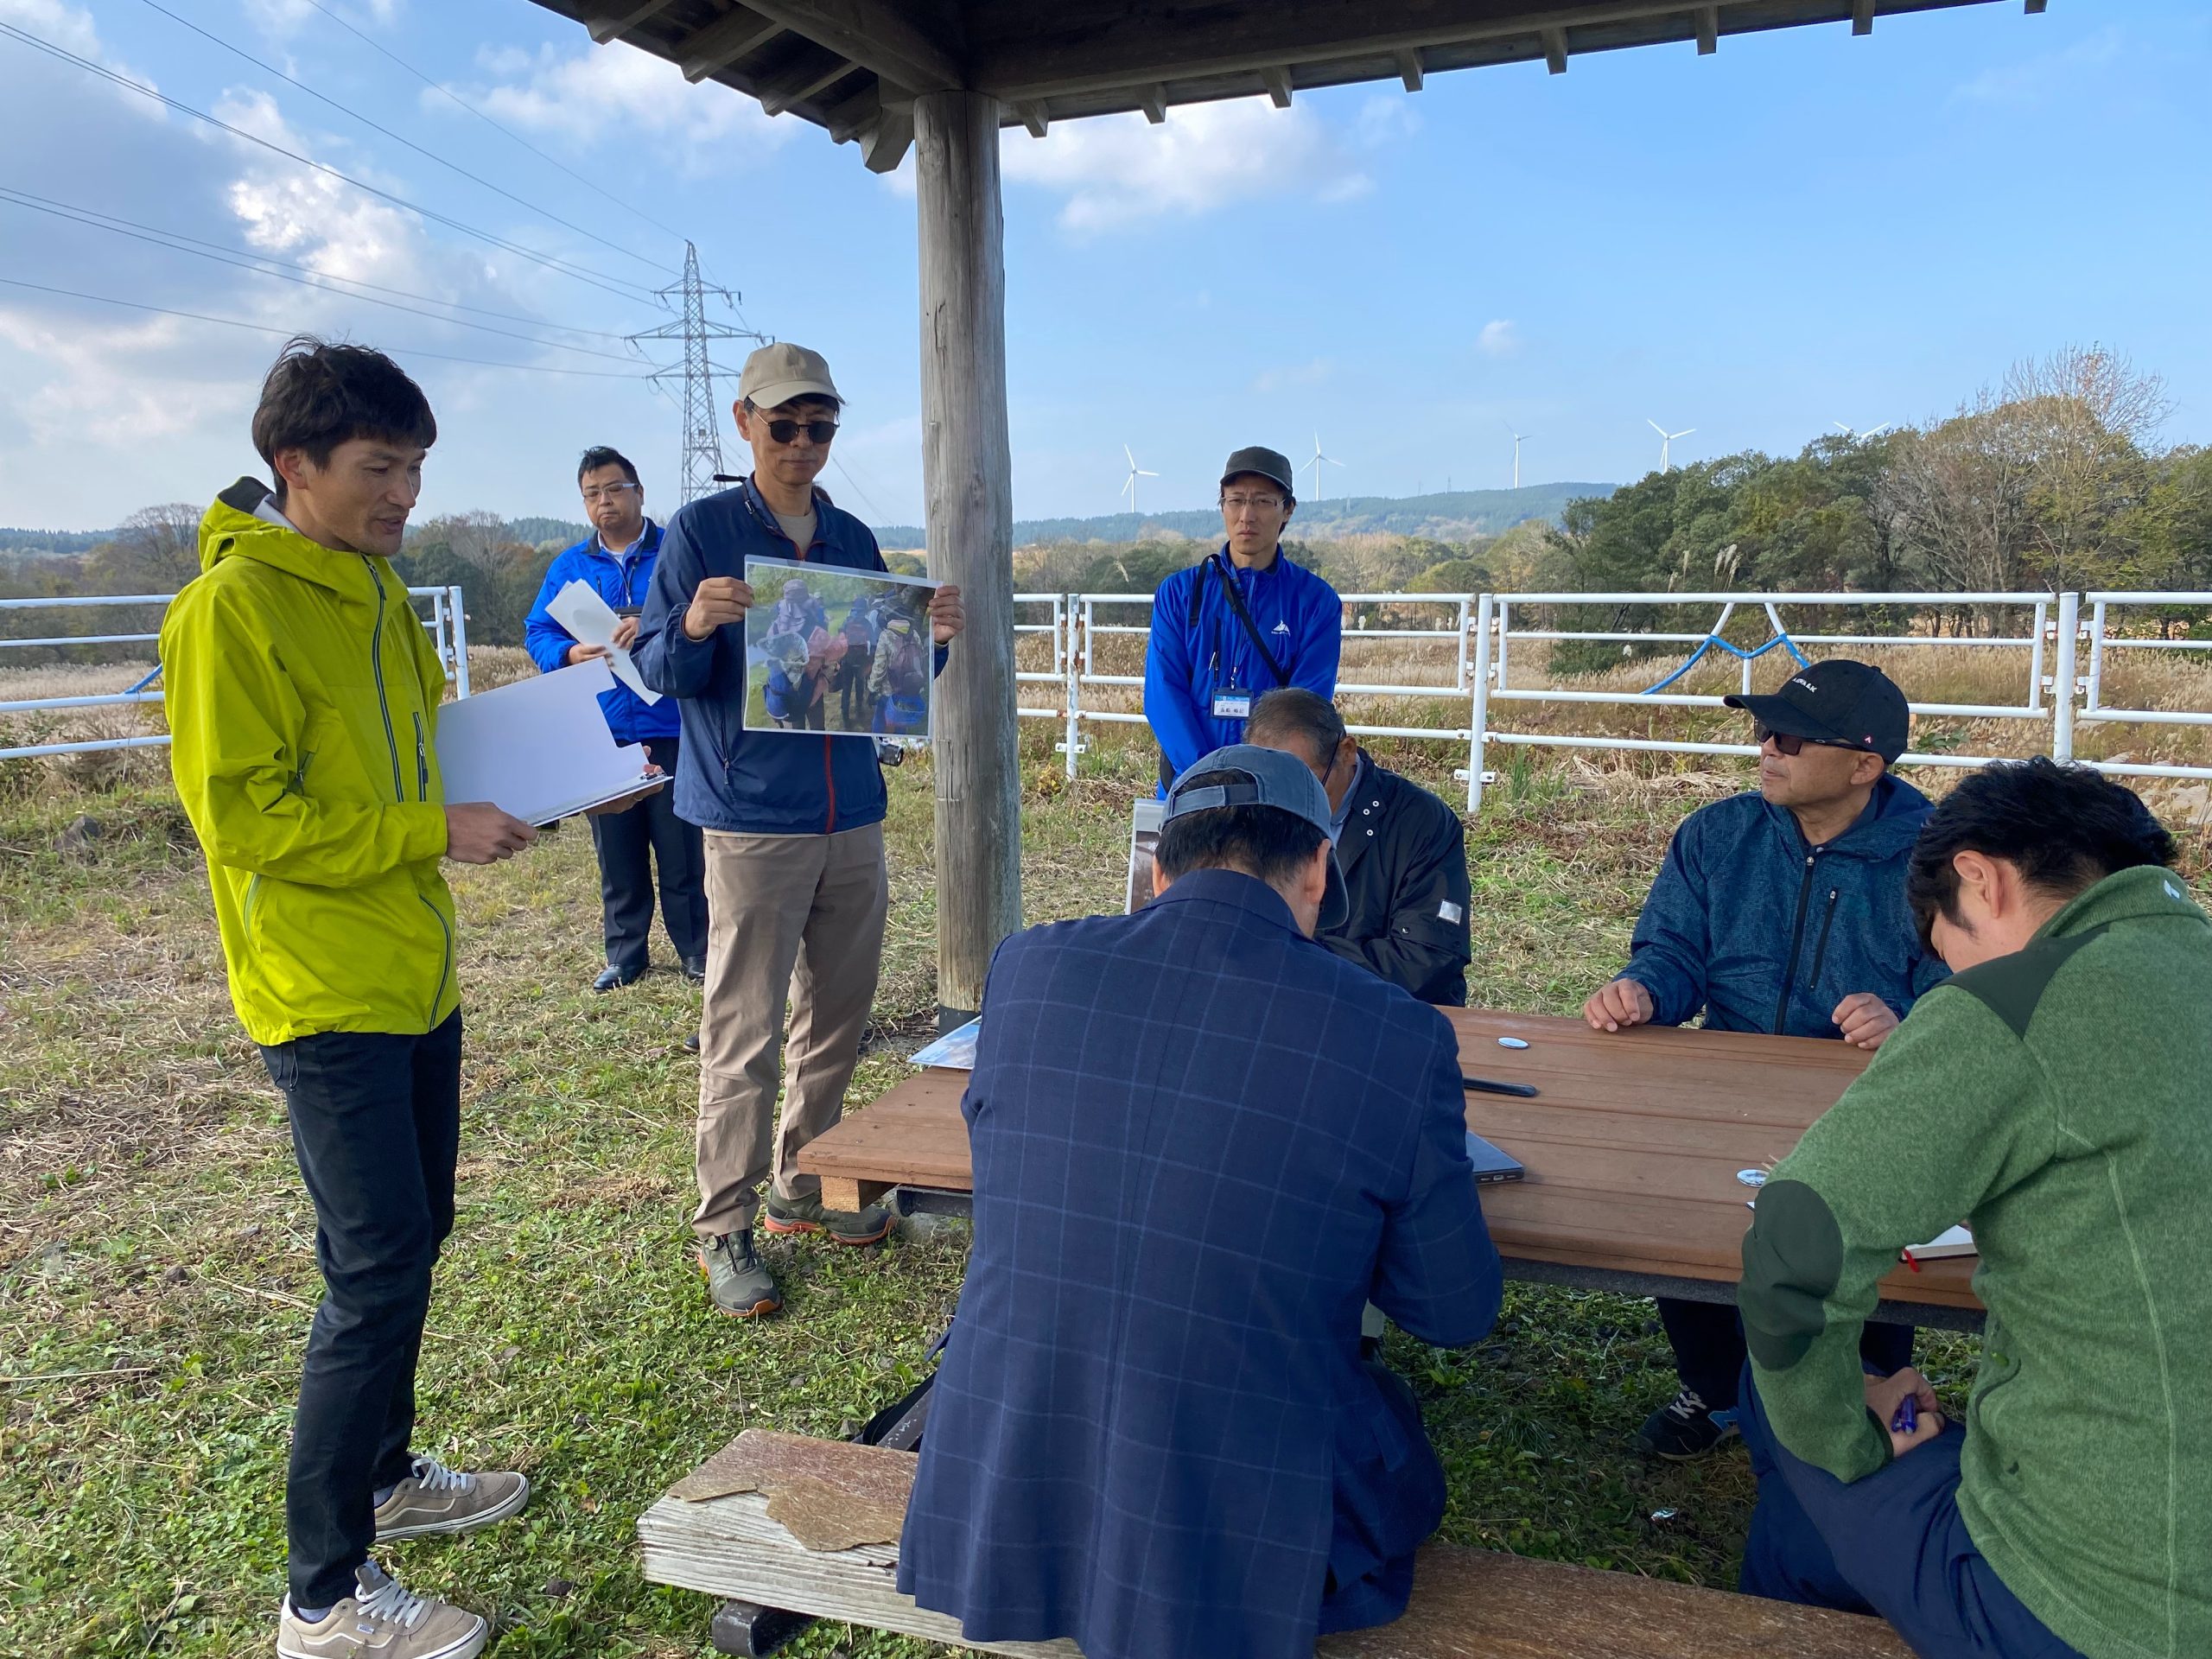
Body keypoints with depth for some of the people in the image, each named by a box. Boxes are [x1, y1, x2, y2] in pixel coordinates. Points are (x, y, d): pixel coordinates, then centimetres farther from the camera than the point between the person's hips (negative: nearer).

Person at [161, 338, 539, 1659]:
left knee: (410, 1240, 18)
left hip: (415, 978, 9)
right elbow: (244, 814, -19)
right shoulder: (232, 605, -16)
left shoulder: (376, 589, 12)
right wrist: (437, 832, -20)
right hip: (325, 993, -9)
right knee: (378, 1268, -4)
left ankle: (383, 1476, 37)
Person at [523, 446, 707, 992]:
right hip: (601, 736, 3)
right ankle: (624, 955, 23)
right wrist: (570, 654, -13)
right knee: (616, 853, 11)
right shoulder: (570, 566, 12)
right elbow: (537, 634, 9)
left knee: (682, 851, 1)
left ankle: (696, 953, 15)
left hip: (672, 728, -3)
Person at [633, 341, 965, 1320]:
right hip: (753, 823, -5)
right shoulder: (701, 531, -2)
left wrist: (932, 638, -3)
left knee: (838, 1020, 13)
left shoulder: (852, 540, 13)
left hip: (853, 818, 6)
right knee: (745, 1035, -3)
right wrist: (692, 626, -25)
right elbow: (659, 671, -4)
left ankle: (802, 1190, 29)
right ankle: (724, 1227, 9)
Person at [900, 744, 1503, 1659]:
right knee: (1393, 1427, 29)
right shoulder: (1398, 1040, -16)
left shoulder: (1025, 966, -7)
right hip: (1229, 1567, -3)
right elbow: (1458, 1314, -2)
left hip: (989, 1520, 4)